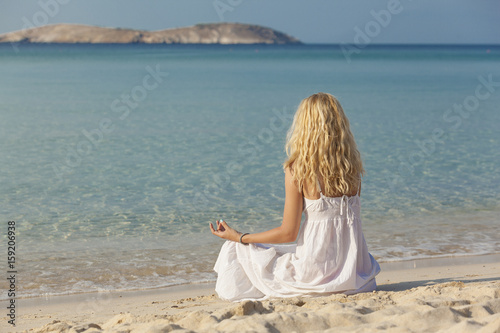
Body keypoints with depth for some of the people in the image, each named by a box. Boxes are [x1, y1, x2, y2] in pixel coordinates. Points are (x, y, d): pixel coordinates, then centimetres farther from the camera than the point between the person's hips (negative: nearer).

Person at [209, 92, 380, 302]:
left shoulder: (297, 169, -15)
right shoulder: (352, 166, -2)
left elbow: (288, 233, -12)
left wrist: (238, 237, 0)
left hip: (317, 272, -6)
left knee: (236, 250, 12)